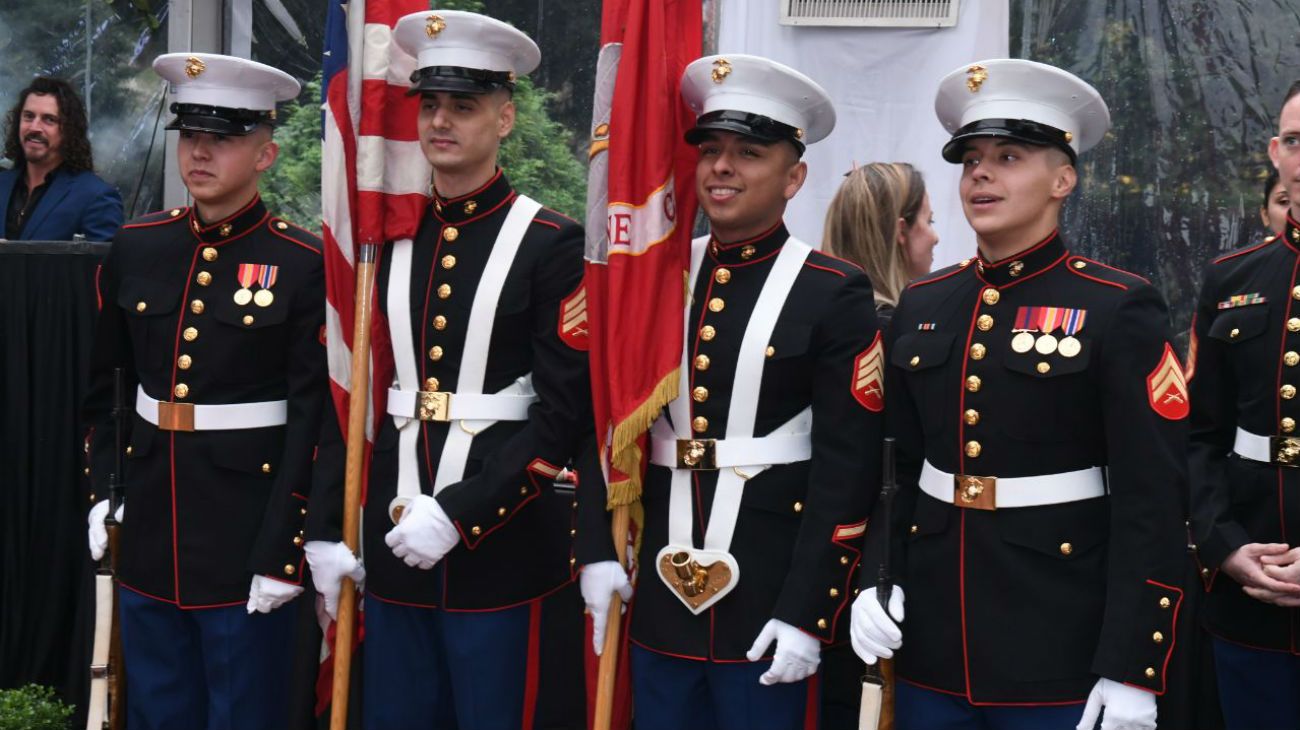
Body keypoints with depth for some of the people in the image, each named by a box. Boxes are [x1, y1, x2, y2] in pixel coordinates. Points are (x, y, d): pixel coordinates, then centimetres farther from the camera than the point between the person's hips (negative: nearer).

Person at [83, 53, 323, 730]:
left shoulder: (302, 263, -9)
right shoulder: (136, 247, 5)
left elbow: (313, 418, -11)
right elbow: (104, 383, 14)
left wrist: (281, 551, -14)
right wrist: (102, 491, 5)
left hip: (248, 533, -5)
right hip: (148, 526, 5)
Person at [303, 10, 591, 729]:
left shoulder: (552, 244, -6)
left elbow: (565, 411, -11)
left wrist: (458, 513, -17)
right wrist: (327, 529, 4)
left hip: (500, 542, -4)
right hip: (392, 537, 5)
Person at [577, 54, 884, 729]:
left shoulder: (834, 293, -6)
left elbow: (846, 471, -10)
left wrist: (807, 612, -13)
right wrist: (598, 549, 2)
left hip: (769, 602, -4)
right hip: (659, 599, 4)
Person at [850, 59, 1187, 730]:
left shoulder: (1118, 309, -7)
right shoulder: (921, 305, 8)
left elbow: (1150, 502, -11)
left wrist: (1130, 671, -15)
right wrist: (877, 579, -1)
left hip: (1062, 654, -5)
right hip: (931, 645, 5)